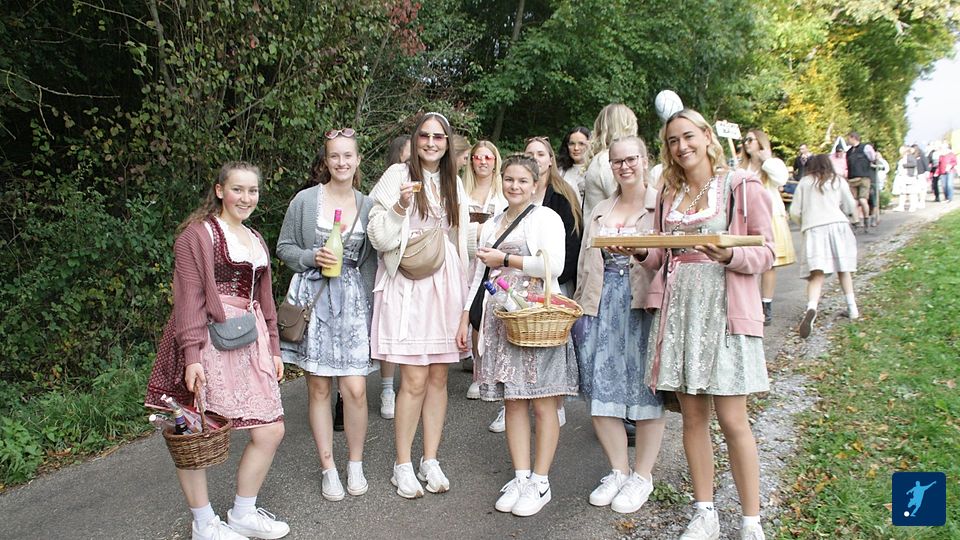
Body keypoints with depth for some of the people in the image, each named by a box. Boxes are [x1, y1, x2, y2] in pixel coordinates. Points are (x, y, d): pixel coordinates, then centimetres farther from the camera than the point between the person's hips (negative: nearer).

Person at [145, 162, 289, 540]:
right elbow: (188, 299, -11)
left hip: (250, 343, 8)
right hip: (209, 343, -7)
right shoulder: (198, 234, -4)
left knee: (271, 431, 6)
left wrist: (273, 349, 19)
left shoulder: (256, 241, 20)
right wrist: (191, 355, -18)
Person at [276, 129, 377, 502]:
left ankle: (355, 465, 17)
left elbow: (371, 260, 11)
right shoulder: (305, 200, 1)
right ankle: (328, 468, 20)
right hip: (313, 299, -1)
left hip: (352, 301, 1)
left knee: (355, 388, -4)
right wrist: (313, 257, -12)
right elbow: (284, 248, 6)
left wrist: (371, 302, 4)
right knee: (318, 387, 5)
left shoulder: (367, 206, 7)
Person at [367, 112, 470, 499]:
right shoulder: (398, 176, -2)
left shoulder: (453, 183, 15)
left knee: (438, 377, 8)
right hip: (408, 288, -5)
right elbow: (380, 238, -7)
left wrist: (461, 292, 16)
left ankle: (431, 461, 20)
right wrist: (401, 205, -23)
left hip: (445, 287, 5)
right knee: (415, 380, -6)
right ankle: (402, 466, 10)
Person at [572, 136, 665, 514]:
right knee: (601, 387, 4)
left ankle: (642, 476, 17)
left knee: (645, 386, 2)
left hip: (644, 302, -5)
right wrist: (580, 309, 13)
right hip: (602, 303, 5)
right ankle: (618, 471, 20)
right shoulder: (600, 212, 19)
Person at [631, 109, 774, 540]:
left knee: (731, 419, -4)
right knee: (692, 415, 8)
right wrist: (642, 252, -4)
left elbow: (766, 252, -2)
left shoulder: (741, 186, 0)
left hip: (724, 308, -4)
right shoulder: (669, 195, 15)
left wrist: (730, 255, -21)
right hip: (677, 307, 5)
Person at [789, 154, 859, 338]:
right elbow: (851, 208, 15)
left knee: (816, 274, -10)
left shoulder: (804, 182, 12)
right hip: (838, 225, 2)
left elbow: (794, 212, 8)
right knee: (844, 269, 19)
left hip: (814, 228, -1)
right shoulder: (838, 181, 14)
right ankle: (852, 308, 24)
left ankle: (811, 308, -34)